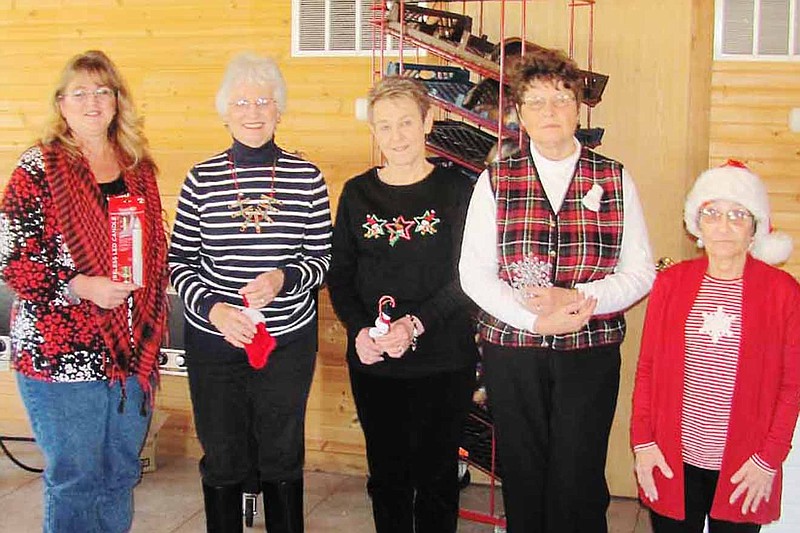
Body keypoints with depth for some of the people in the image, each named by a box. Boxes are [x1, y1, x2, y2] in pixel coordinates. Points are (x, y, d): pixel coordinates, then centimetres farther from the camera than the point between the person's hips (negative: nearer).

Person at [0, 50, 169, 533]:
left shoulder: (137, 167, 9)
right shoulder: (39, 168, -6)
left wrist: (151, 321, 9)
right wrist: (82, 287, -22)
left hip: (132, 350, 5)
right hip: (63, 355, -5)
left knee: (122, 472, 16)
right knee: (74, 479, 5)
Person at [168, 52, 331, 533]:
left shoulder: (306, 177, -3)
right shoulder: (202, 178, -2)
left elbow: (322, 259, 0)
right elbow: (180, 260, 1)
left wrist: (284, 279, -19)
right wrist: (211, 308, -15)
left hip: (289, 339, 0)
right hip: (214, 339, 1)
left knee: (282, 457, 13)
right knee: (222, 459, 13)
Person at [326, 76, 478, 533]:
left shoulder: (457, 190, -3)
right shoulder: (358, 193, 5)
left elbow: (466, 277, -7)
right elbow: (340, 276, 6)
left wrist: (416, 324, -19)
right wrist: (359, 330, -11)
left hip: (443, 362, -2)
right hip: (372, 361, 3)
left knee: (436, 477, 8)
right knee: (387, 475, 13)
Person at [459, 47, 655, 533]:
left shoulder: (615, 180, 4)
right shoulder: (495, 181, 3)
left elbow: (641, 272, 1)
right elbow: (474, 272, -2)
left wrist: (574, 298, -15)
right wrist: (535, 318, -15)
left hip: (591, 352, 0)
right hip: (512, 350, 1)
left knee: (578, 480, 2)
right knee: (522, 476, 9)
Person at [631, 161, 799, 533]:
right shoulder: (671, 282, 3)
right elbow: (646, 369, 5)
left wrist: (769, 459, -6)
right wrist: (642, 441, -1)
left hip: (743, 472, -1)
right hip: (671, 461, 2)